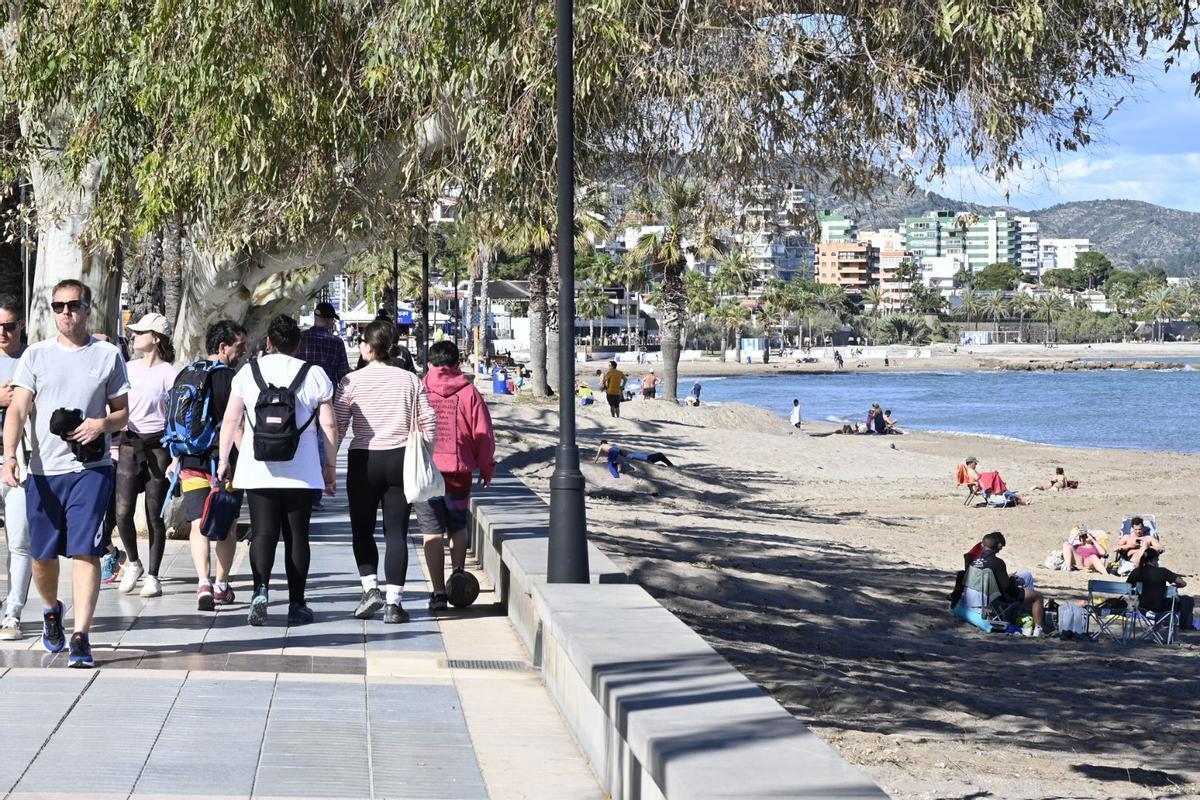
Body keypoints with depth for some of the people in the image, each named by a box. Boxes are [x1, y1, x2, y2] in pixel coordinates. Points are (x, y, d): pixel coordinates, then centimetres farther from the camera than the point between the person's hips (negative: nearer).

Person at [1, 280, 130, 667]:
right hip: (44, 471, 2)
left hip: (91, 468, -2)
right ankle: (52, 610, 37)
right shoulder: (36, 355, 7)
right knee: (42, 555, 9)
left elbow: (123, 413, 11)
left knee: (85, 551, -10)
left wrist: (102, 424, -12)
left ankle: (81, 636, -7)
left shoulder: (108, 355, 6)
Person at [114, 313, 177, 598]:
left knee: (155, 515, 0)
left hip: (157, 445, -4)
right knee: (123, 512, -5)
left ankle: (152, 575, 9)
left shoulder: (168, 374, -4)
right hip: (129, 443, 4)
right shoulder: (128, 369, 10)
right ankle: (133, 563, 18)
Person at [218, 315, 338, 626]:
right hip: (301, 472, 0)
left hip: (257, 471, 1)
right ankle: (296, 604, 9)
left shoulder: (248, 372, 3)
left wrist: (224, 460, 12)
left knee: (263, 534, 2)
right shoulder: (314, 375, 0)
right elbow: (328, 425, 0)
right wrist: (330, 466, 9)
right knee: (296, 536, 7)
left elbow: (230, 420, 3)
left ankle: (260, 590, -20)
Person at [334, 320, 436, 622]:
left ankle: (370, 586, -3)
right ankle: (393, 602, -1)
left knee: (362, 529, 13)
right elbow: (429, 421, 2)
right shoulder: (410, 380, 3)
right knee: (396, 533, 3)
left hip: (364, 461, -1)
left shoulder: (351, 381, -3)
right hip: (401, 461, 2)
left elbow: (337, 426, -4)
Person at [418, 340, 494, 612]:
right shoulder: (469, 392, -1)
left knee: (433, 532, 5)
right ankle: (458, 569, 1)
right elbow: (484, 434, -1)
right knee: (458, 525, 21)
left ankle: (439, 592, 2)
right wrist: (486, 469, 11)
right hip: (459, 471, 1)